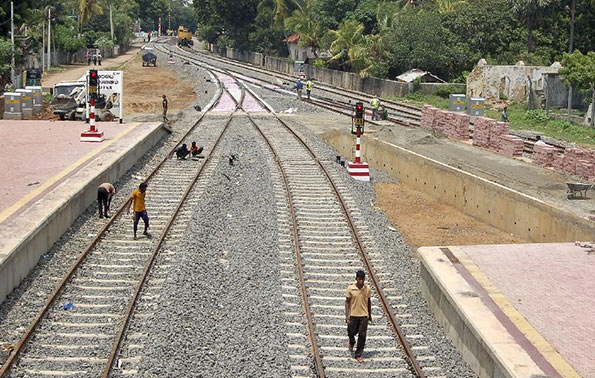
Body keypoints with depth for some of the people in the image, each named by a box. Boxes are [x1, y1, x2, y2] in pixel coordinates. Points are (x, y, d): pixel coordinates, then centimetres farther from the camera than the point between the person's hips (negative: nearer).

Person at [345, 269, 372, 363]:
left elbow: (368, 302, 10)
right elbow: (347, 302, -4)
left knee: (362, 335, -2)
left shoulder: (367, 289, -2)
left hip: (364, 315, 1)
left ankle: (358, 355, 7)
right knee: (351, 332, 9)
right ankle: (352, 343, 45)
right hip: (353, 315, -1)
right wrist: (347, 315, -9)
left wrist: (370, 315, 12)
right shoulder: (350, 288, -8)